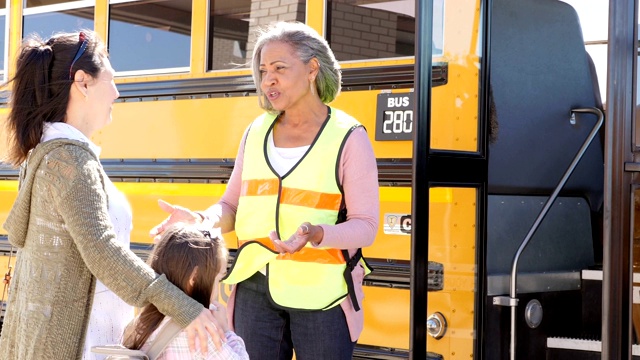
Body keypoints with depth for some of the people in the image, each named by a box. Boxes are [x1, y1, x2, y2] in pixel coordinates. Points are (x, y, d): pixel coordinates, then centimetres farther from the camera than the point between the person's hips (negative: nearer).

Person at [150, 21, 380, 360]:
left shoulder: (349, 138, -7)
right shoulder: (256, 132, 7)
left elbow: (365, 226, -10)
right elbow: (231, 206, 12)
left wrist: (316, 234, -29)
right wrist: (201, 219, -10)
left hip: (322, 295, -4)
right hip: (256, 290, 4)